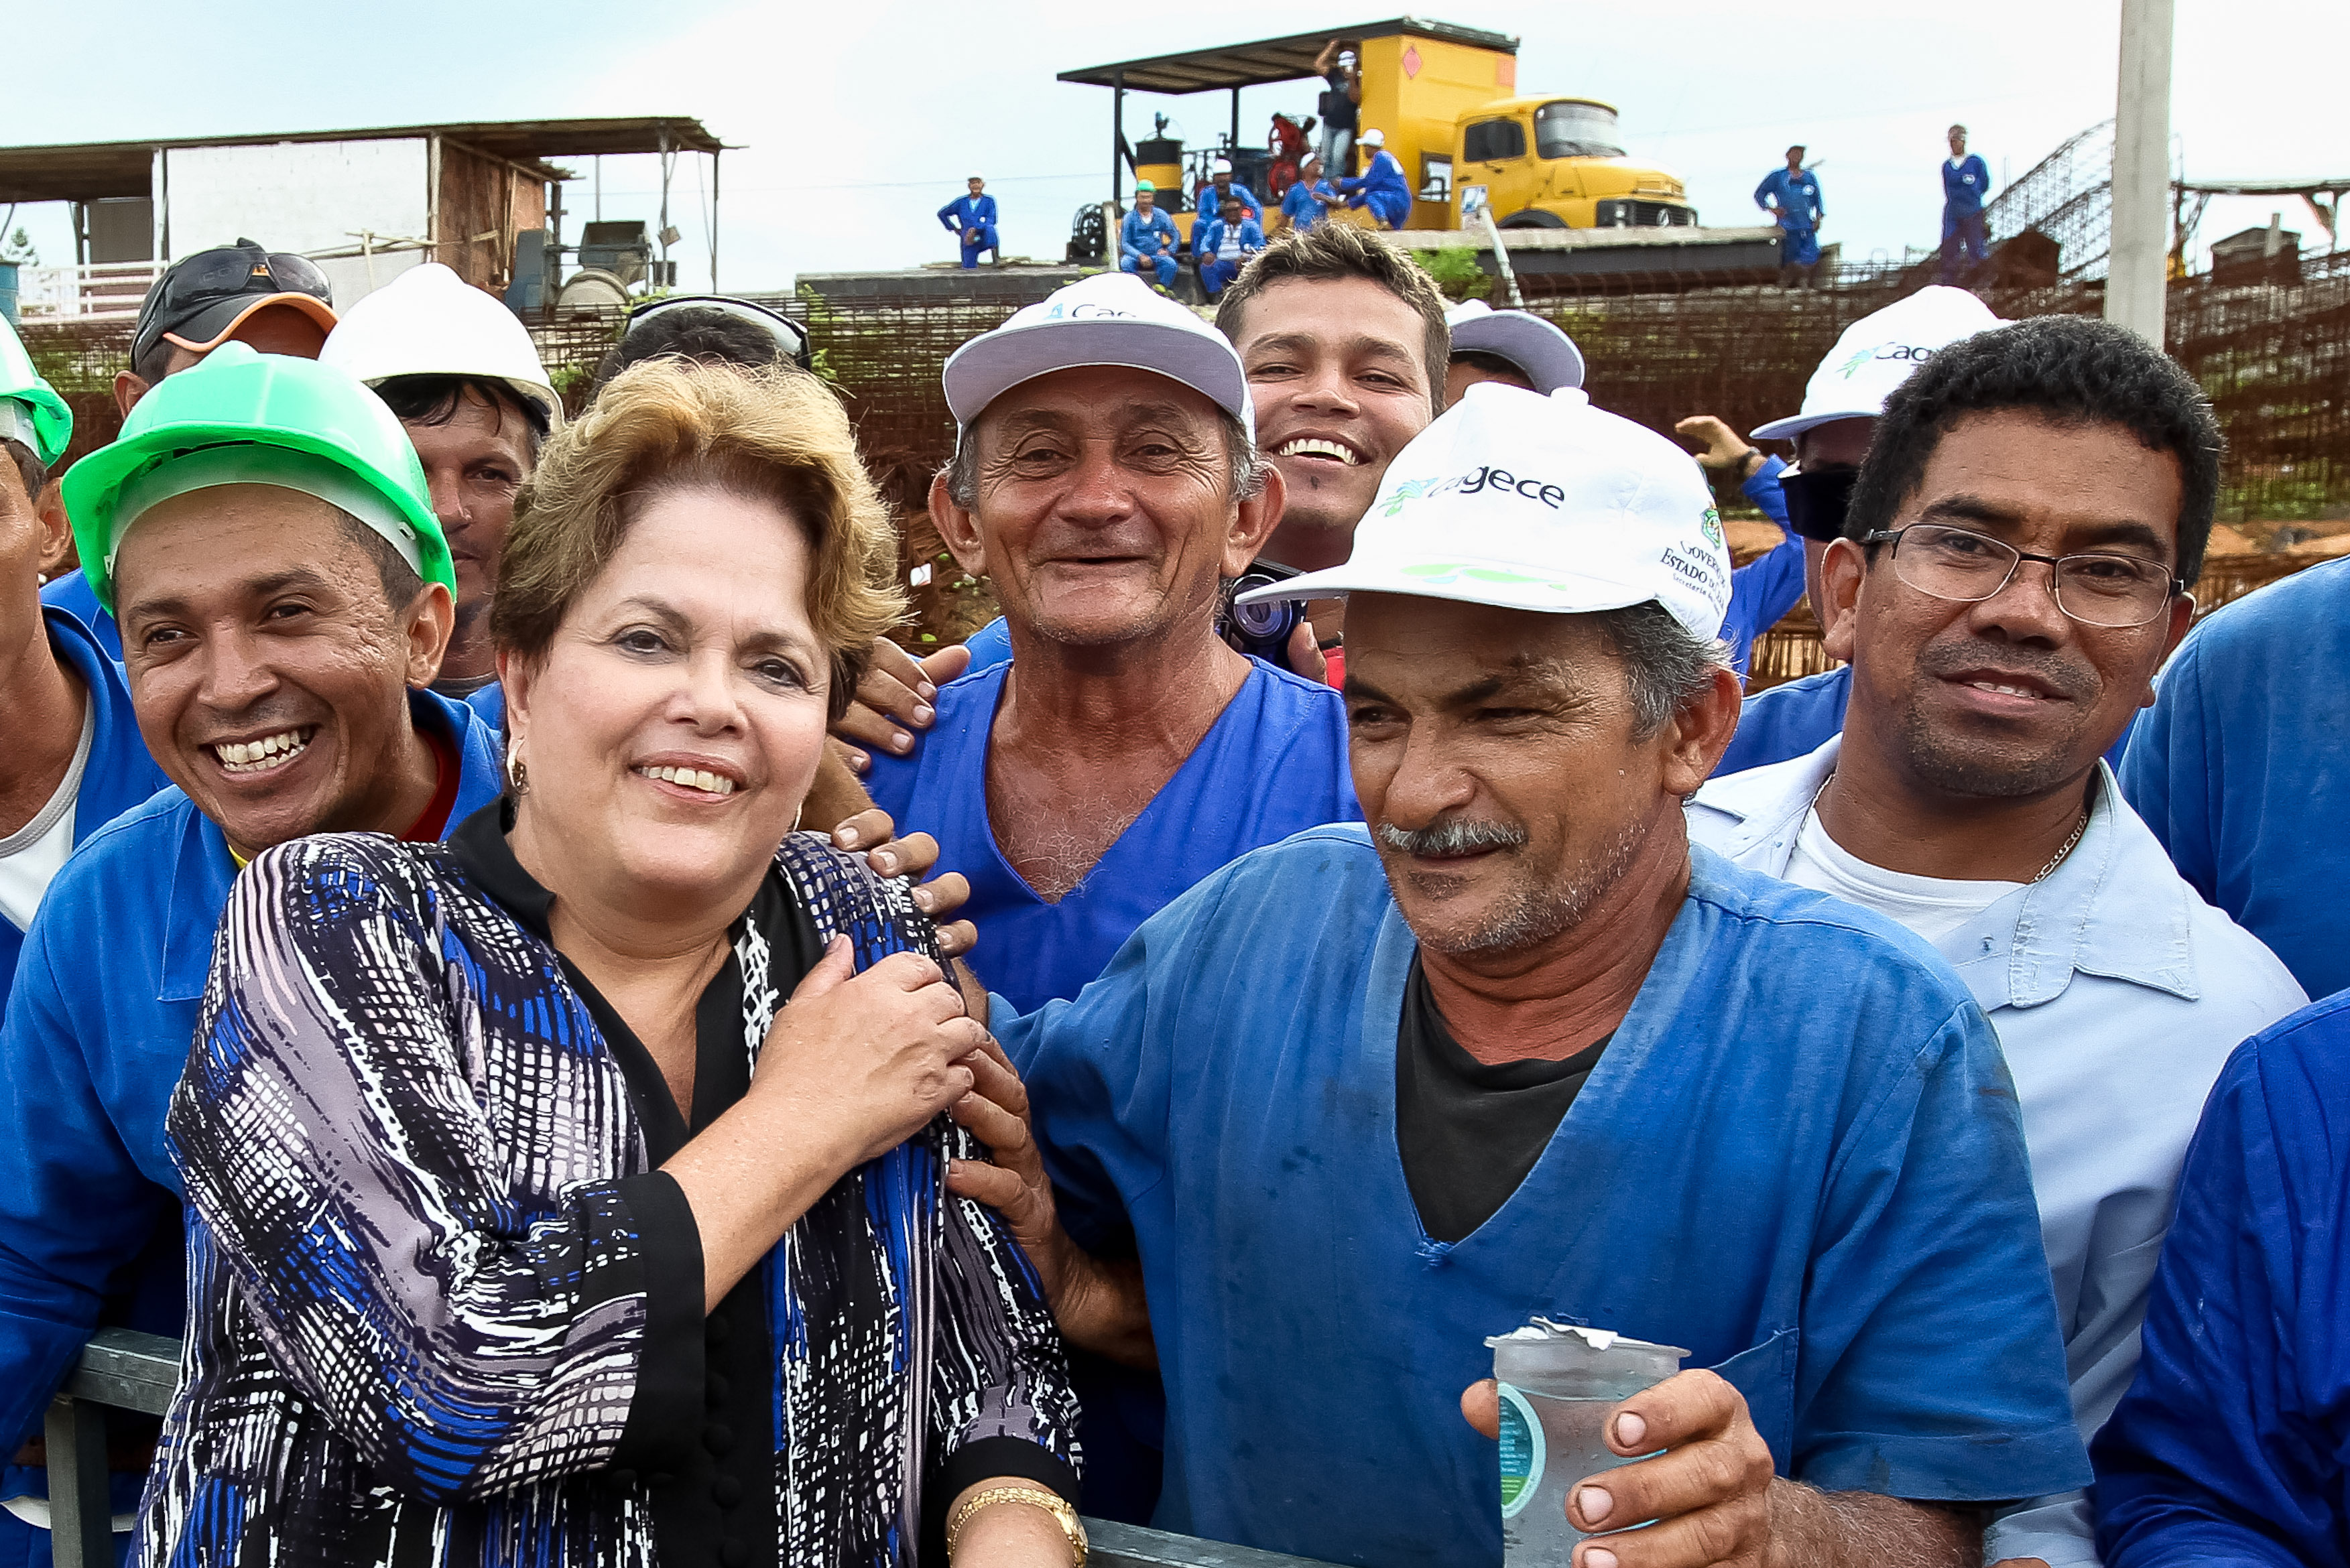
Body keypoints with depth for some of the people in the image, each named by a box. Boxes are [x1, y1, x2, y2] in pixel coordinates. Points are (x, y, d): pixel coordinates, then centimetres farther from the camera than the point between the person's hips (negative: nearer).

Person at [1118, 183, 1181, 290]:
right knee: (1126, 263, -35)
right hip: (1136, 256, -1)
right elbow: (1125, 243, -3)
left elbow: (1177, 237, 13)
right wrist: (1140, 256, -20)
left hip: (1156, 256, 1)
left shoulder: (1161, 216, 9)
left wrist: (1168, 251, -8)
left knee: (1170, 263, -31)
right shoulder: (1129, 218, 4)